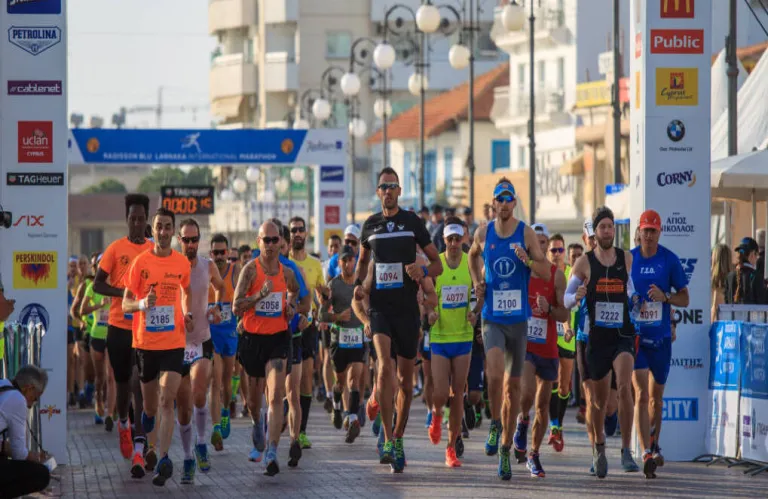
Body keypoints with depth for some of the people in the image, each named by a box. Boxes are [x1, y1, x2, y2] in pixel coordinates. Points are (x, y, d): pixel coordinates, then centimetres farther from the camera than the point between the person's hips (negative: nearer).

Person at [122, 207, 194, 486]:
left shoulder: (182, 263, 4)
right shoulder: (140, 262, -3)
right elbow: (125, 304, -2)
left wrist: (188, 314, 8)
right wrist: (141, 304, -24)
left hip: (174, 343, 0)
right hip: (145, 342, 0)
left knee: (167, 402, -14)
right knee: (150, 406, 11)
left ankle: (163, 461, -20)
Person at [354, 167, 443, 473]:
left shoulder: (412, 222, 2)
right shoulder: (370, 225, 9)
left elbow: (437, 263, 6)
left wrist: (424, 270, -16)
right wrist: (358, 282, 8)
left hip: (408, 308, 0)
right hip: (380, 306, 0)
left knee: (406, 376, 7)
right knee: (385, 367, -20)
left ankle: (398, 438, 23)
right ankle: (388, 440, -20)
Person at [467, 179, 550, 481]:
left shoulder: (526, 233, -2)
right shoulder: (483, 233, 2)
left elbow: (546, 270, -1)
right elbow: (473, 255, 24)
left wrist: (528, 260, -21)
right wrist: (477, 283, 10)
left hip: (519, 318, 1)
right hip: (492, 317, -1)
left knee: (513, 385, 8)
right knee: (495, 373, -25)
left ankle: (506, 448, 20)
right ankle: (495, 424, -1)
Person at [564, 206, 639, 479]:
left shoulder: (627, 258, 6)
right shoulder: (584, 262, -1)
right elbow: (566, 299, 0)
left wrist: (636, 300, 5)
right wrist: (577, 297, -21)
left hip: (623, 335, 0)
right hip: (597, 336, 0)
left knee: (624, 387, -23)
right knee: (599, 400, 9)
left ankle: (626, 451, -19)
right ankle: (599, 447, 35)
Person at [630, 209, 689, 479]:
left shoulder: (670, 260, 0)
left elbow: (684, 299, 2)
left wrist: (665, 297, -16)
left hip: (661, 336, 1)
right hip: (635, 334, -1)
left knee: (656, 396, 14)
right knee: (641, 394, -12)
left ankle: (654, 443, 37)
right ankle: (647, 454, -17)